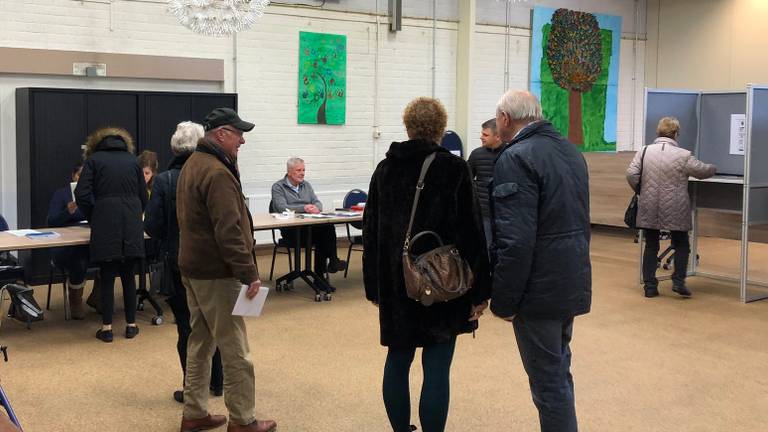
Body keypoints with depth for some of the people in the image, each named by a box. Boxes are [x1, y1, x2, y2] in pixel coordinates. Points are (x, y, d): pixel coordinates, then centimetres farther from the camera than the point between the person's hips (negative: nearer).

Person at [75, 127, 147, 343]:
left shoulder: (94, 160, 4)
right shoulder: (132, 160, 11)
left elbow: (82, 195, -3)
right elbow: (143, 197, 10)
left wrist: (92, 218, 11)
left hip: (105, 228, -2)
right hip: (132, 228, 2)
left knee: (107, 278, 5)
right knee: (128, 276, 12)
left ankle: (107, 328, 8)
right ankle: (131, 325, 16)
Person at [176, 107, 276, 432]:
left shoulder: (193, 165, 13)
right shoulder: (217, 173, -19)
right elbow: (229, 232, -25)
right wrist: (249, 274, -22)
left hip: (193, 267, 10)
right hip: (216, 274, -10)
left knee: (200, 342, 16)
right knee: (235, 351, -2)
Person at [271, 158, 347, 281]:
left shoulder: (306, 185, 21)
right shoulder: (278, 187, 2)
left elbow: (318, 203, 14)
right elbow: (282, 208, -13)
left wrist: (316, 207, -13)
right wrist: (304, 208, -24)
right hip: (290, 229, -5)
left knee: (328, 227, -28)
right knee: (322, 230, -32)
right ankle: (332, 261, -24)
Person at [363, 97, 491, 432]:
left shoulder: (385, 169, 4)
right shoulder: (454, 169, -8)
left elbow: (371, 232, 8)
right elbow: (472, 233, -10)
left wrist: (374, 286, 16)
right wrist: (479, 290, -5)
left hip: (395, 283, 4)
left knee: (398, 359, 16)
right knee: (437, 367, 1)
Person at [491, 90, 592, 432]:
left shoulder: (516, 158, -18)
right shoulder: (571, 151, 10)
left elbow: (516, 240, -24)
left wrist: (503, 300, -16)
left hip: (540, 288, -9)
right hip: (573, 283, 9)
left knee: (548, 380, 1)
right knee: (559, 371, 21)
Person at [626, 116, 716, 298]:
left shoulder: (644, 152, -1)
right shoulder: (683, 155, -9)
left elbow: (631, 174, -7)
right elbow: (703, 171, 2)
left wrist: (640, 190, 10)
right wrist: (713, 168, 24)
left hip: (649, 208, 3)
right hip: (675, 210, -3)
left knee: (651, 246, 11)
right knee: (681, 245, 14)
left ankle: (649, 285, 11)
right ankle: (678, 281, 7)